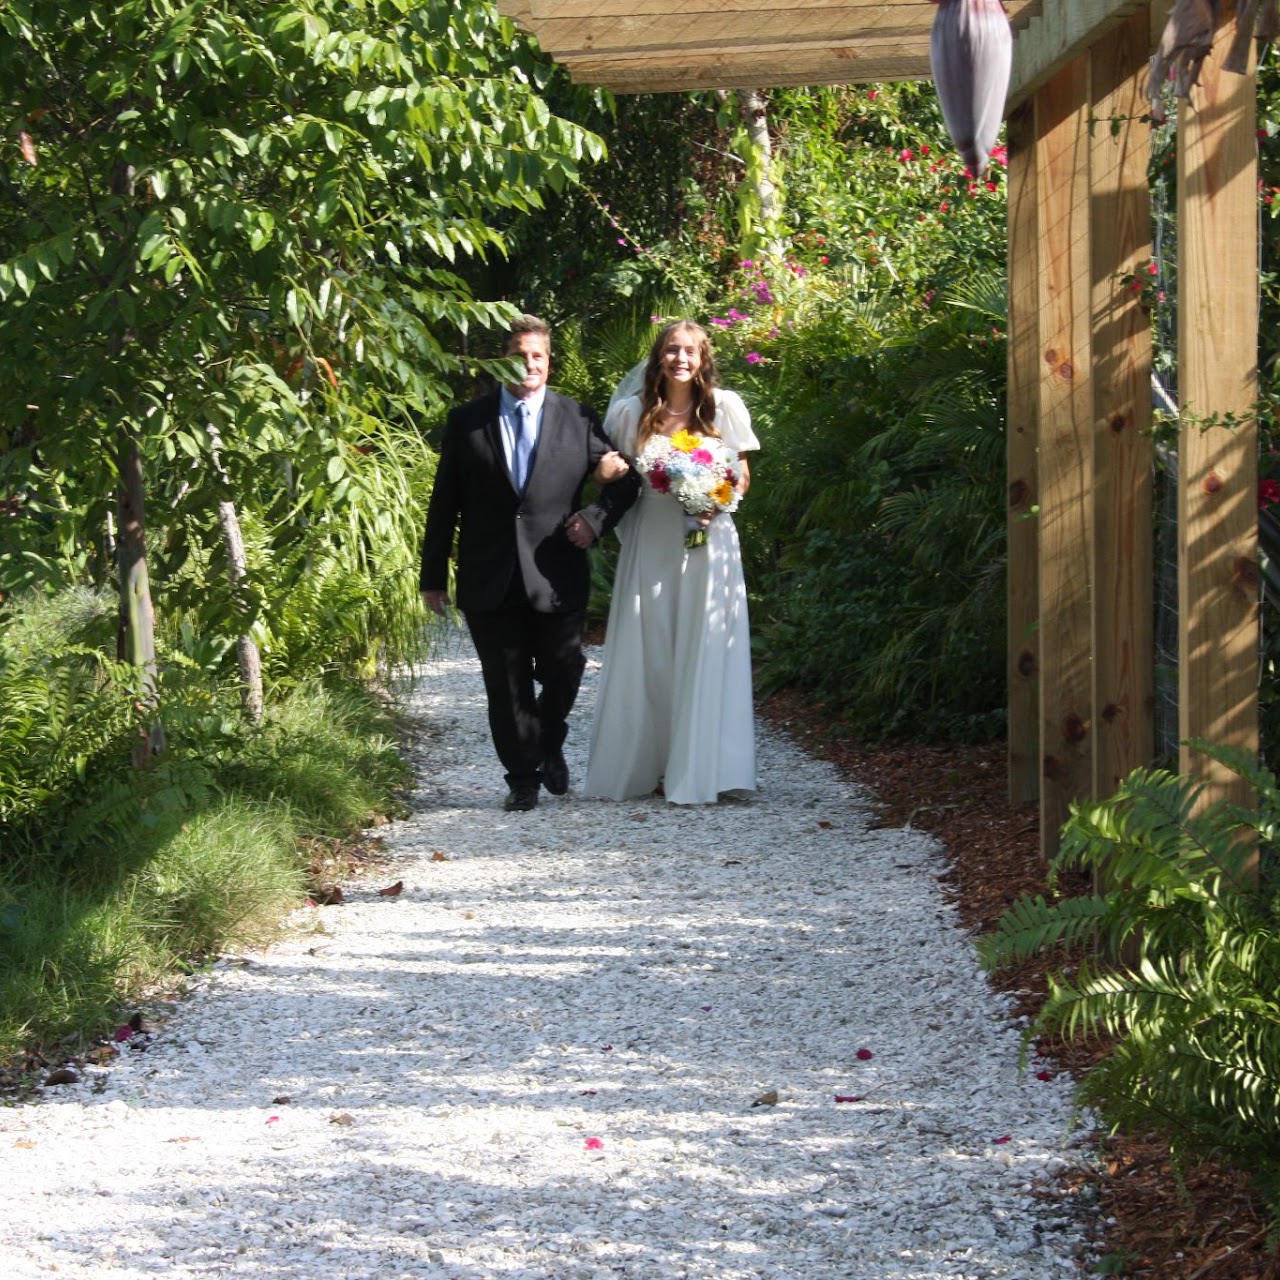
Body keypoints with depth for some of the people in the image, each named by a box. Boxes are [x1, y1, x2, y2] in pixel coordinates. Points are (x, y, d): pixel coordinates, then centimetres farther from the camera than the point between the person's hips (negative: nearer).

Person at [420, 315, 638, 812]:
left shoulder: (579, 419, 4)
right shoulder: (466, 421, 4)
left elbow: (627, 478, 11)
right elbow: (444, 504, 6)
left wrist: (596, 519, -7)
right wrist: (433, 576, 4)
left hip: (557, 578, 0)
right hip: (490, 580, 0)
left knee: (562, 673, 7)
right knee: (507, 686, 5)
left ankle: (550, 747, 35)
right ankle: (523, 778, 18)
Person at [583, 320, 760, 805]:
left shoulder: (725, 407, 2)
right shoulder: (631, 412, 5)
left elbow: (743, 477, 8)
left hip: (707, 542, -1)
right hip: (650, 544, 1)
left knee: (704, 652, -4)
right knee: (647, 653, 1)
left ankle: (698, 770, 0)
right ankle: (650, 764, 8)